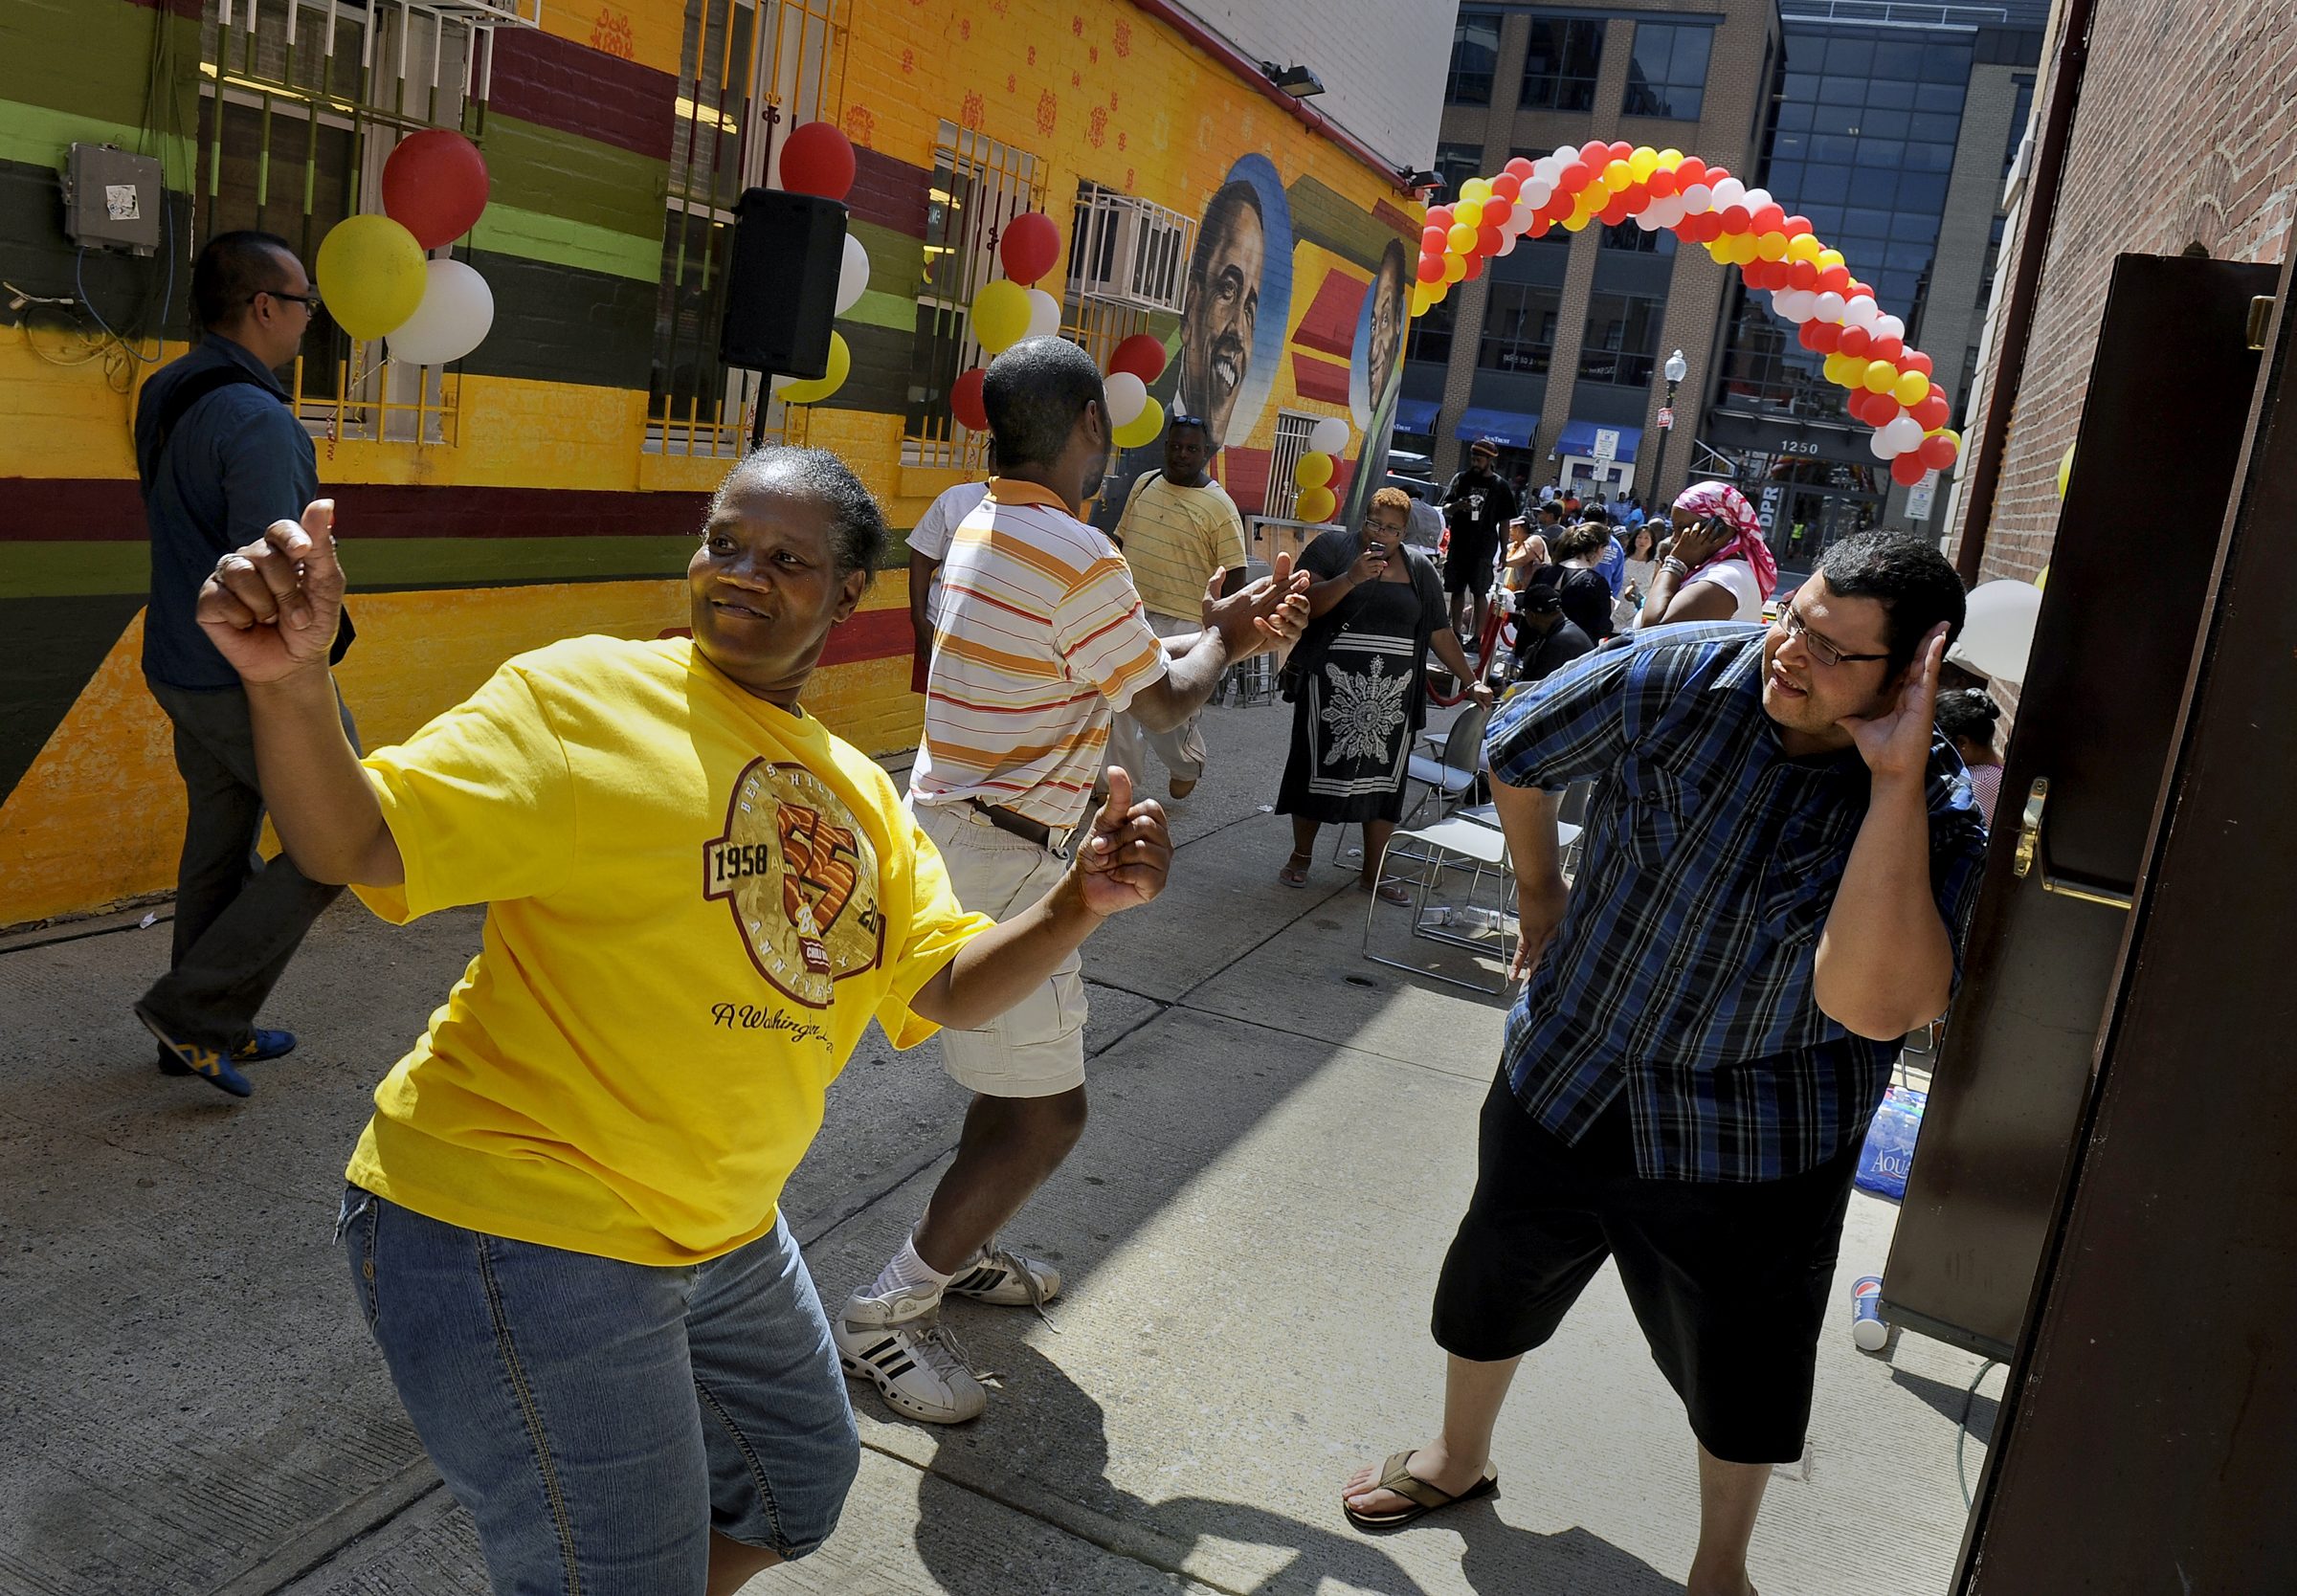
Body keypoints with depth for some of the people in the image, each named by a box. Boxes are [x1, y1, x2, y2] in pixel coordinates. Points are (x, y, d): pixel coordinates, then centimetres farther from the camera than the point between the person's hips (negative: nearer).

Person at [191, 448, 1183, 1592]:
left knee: (801, 1484, 26)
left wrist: (1081, 904, -13)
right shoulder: (585, 694, -14)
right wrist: (290, 680, -40)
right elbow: (349, 844, -21)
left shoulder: (858, 791, 7)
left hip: (721, 1231, 8)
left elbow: (950, 986, 4)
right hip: (520, 1228, -8)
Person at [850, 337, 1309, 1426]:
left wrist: (1222, 632, 13)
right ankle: (884, 1318, 9)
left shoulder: (984, 526, 8)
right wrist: (1221, 639, 10)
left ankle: (962, 1247, 41)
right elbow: (1164, 706, -8)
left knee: (1023, 1068, 24)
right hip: (1000, 859, -10)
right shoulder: (1081, 560, -22)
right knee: (1048, 1112, -2)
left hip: (953, 832, 10)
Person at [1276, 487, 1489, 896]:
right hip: (1333, 690, -3)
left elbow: (1440, 633, 13)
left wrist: (1472, 682, 11)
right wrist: (1352, 578, -24)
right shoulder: (1333, 547, 0)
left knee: (1383, 780, 6)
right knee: (1318, 770, 5)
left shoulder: (1418, 567, 10)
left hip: (1393, 696, 3)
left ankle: (1372, 875, 16)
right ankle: (1301, 856, 24)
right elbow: (1307, 605, -13)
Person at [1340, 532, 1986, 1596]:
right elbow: (1516, 754, 1)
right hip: (1568, 1070, 2)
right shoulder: (1672, 678, -18)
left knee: (1741, 1363, 16)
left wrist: (1895, 784, -39)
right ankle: (1460, 1458, 52)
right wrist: (1538, 888, 9)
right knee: (1496, 1280, 21)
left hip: (1755, 1136, -2)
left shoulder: (1934, 811, -22)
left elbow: (1872, 1005, -39)